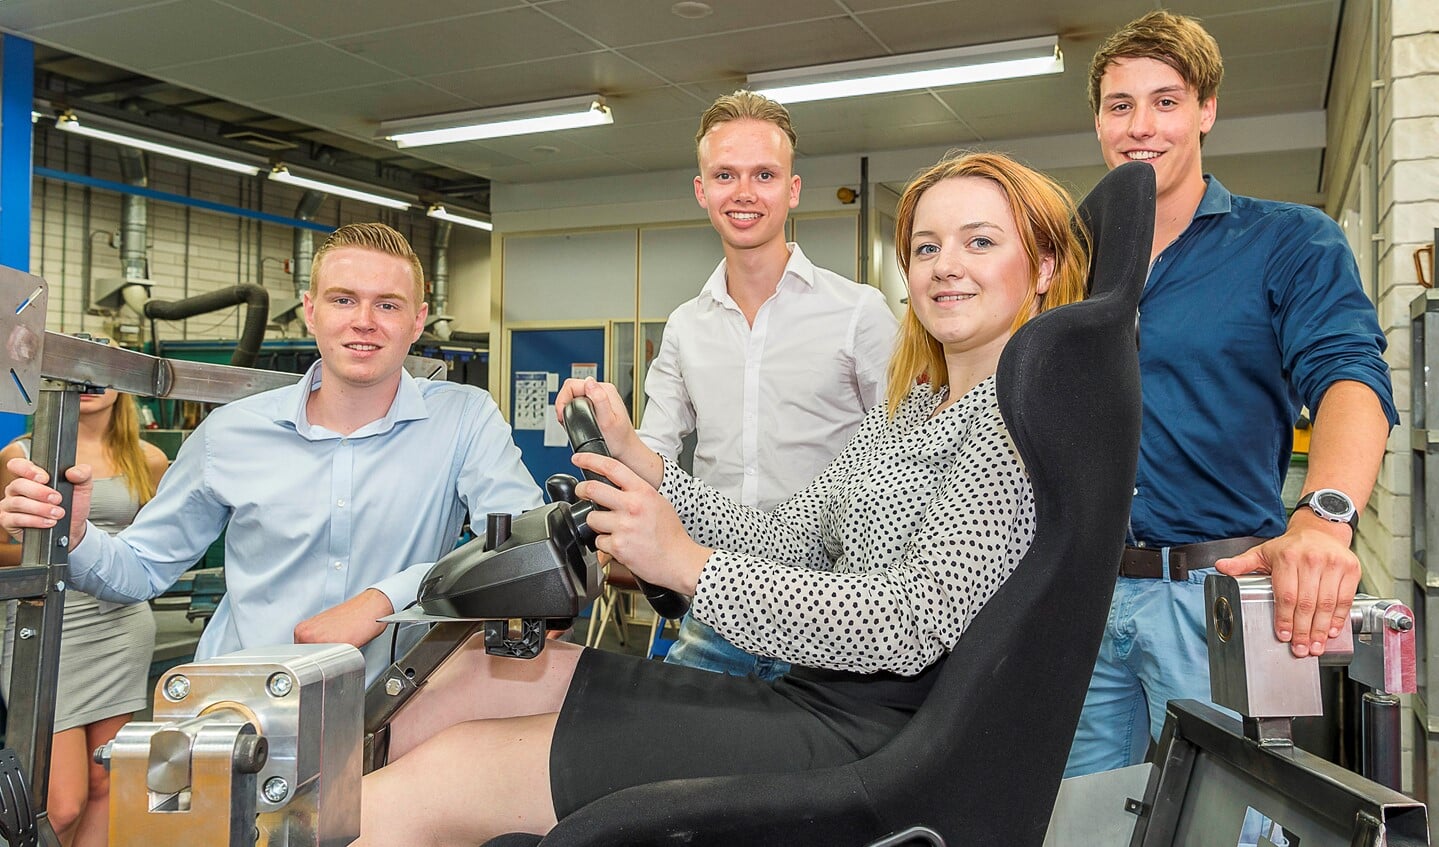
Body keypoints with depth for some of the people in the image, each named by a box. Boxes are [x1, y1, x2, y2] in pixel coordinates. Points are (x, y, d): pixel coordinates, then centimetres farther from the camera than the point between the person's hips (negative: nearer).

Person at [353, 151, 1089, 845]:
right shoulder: (910, 406, 20)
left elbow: (915, 625, -18)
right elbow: (783, 545, 12)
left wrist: (688, 564, -20)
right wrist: (636, 458, 3)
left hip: (870, 730, -9)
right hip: (805, 694, 9)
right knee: (477, 670, 6)